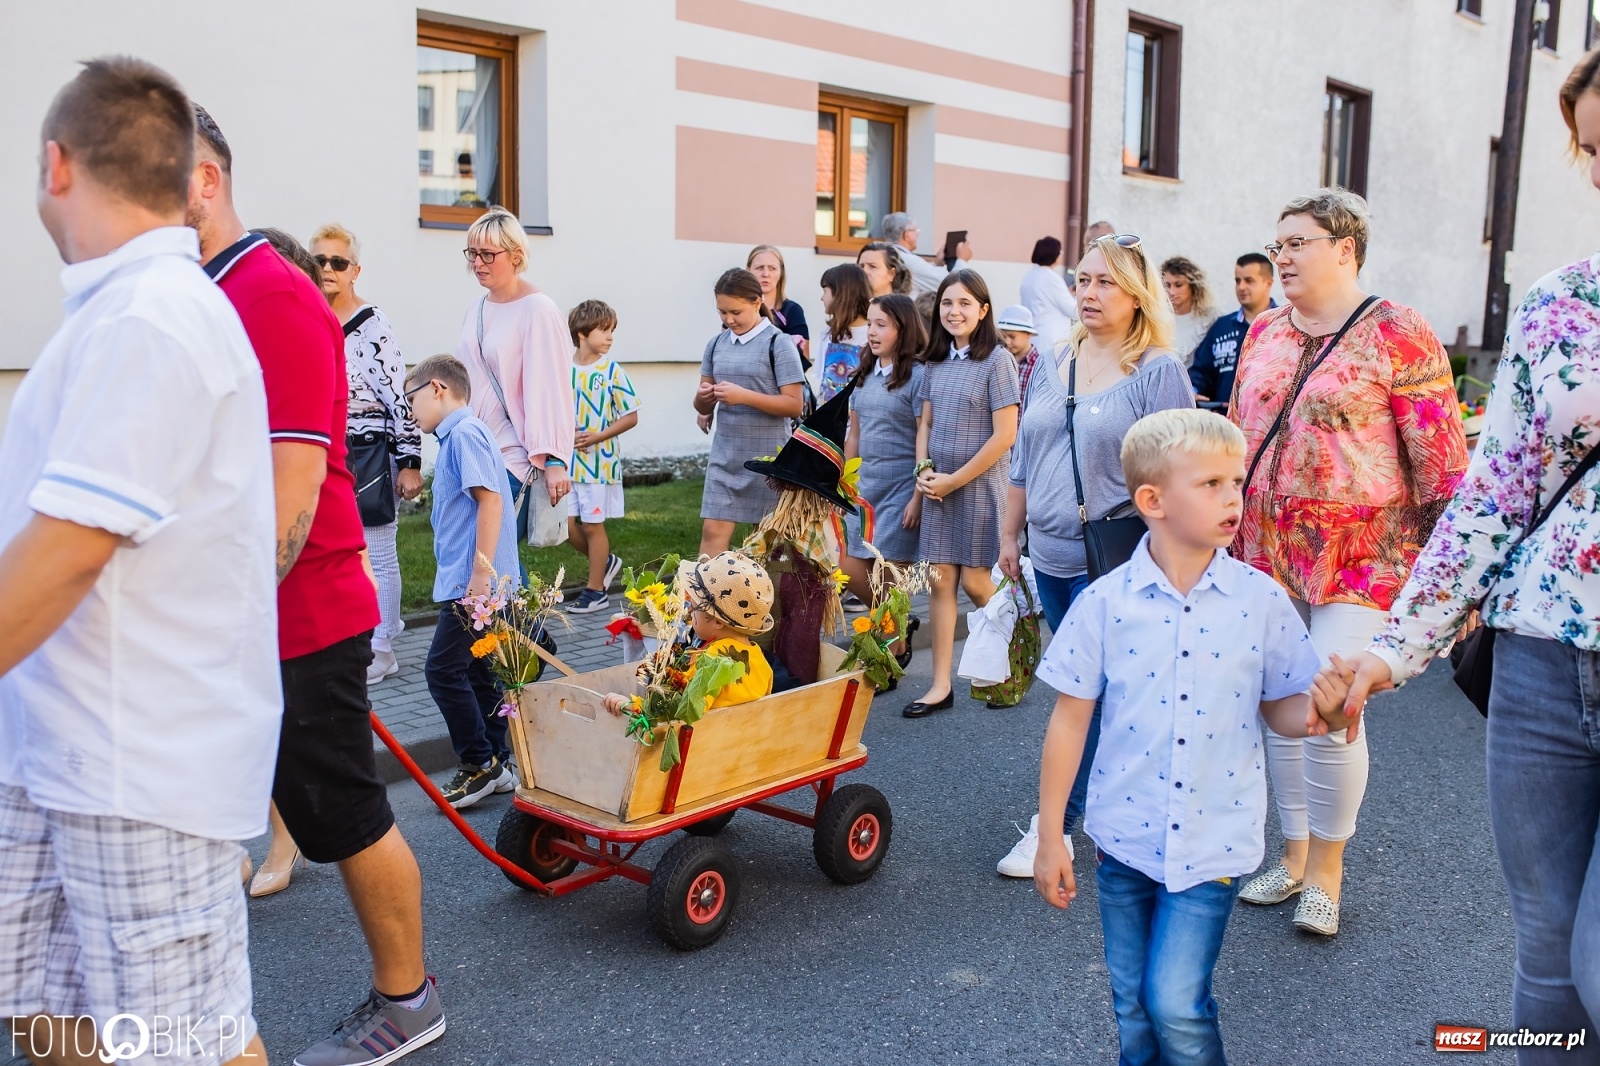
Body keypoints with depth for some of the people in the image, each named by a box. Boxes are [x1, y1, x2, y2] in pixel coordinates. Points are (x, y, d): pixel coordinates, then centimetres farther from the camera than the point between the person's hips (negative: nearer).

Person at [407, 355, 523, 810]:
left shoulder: (464, 432, -12)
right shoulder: (455, 436, 18)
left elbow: (490, 499, -21)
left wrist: (481, 573, -23)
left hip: (474, 583, -10)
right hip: (466, 581, 10)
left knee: (444, 670, -6)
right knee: (476, 671, 13)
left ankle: (480, 764, 2)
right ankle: (497, 765, 20)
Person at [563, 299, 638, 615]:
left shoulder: (612, 371, -7)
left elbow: (631, 417, -8)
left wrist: (596, 437, -17)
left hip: (599, 460, -4)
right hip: (567, 460, 4)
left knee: (592, 525, 3)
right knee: (568, 525, 6)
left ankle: (596, 590, 15)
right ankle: (605, 562, 31)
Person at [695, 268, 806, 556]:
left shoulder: (778, 344, -7)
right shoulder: (716, 344, 8)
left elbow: (795, 405, -12)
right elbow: (703, 409, 14)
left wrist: (744, 396, -21)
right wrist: (703, 397, -11)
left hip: (768, 456, -4)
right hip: (725, 453, 4)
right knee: (713, 530, -1)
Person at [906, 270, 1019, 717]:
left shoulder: (997, 361, -9)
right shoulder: (935, 362, 8)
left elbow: (1004, 436, -13)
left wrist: (955, 480, -13)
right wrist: (924, 471, -4)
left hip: (980, 483, -5)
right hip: (938, 486, 5)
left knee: (975, 582, -1)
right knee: (940, 582, 4)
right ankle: (940, 685, 9)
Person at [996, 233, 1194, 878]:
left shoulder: (1158, 371, -9)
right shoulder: (1054, 364, 10)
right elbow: (1025, 456, 17)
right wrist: (1010, 534, 18)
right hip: (1051, 555, 6)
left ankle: (1053, 825, 6)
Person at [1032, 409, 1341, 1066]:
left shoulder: (1261, 600, -6)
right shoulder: (1105, 602, -8)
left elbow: (1280, 707, 4)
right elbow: (1069, 719, -3)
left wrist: (1315, 714, -21)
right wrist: (1050, 836, -1)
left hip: (1212, 842, -1)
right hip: (1125, 836, 1)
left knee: (1175, 1003, -5)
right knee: (1133, 1011, 13)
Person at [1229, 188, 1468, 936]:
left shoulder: (1398, 335, -7)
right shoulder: (1264, 333, 10)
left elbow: (1440, 459, -8)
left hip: (1359, 557, -5)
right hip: (1267, 552, 6)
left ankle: (1326, 870, 14)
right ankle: (1292, 855, 28)